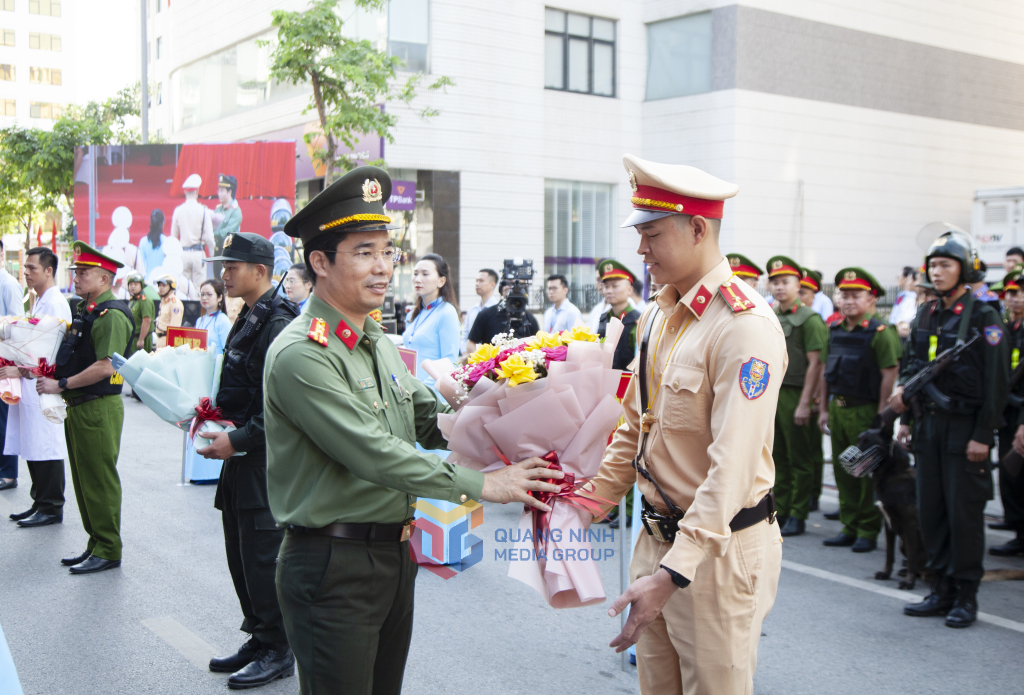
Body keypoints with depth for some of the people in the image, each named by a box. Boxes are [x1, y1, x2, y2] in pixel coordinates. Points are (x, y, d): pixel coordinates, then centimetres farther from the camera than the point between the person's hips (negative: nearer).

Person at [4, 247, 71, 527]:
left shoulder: (55, 304, -14)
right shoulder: (40, 302, 16)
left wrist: (21, 371, -17)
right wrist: (18, 367, 11)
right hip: (32, 387, 10)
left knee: (46, 451, -3)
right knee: (32, 450, 13)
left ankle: (51, 508, 6)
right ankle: (40, 503, 22)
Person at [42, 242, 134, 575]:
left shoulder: (111, 315, -16)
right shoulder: (86, 310, 14)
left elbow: (104, 367, -24)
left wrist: (61, 385, -19)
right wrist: (51, 372, 7)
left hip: (99, 408, -10)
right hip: (78, 408, 10)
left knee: (100, 481, -3)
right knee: (84, 480, 16)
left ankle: (108, 551, 7)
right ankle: (96, 544, 26)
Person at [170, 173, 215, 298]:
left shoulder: (178, 210, 1)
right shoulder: (203, 210, -8)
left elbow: (173, 236, 6)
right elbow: (209, 237, -8)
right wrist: (211, 253, 5)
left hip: (183, 253, 3)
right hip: (198, 253, -3)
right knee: (199, 287, 2)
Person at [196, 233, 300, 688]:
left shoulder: (277, 324, -18)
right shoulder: (248, 319, 14)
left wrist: (238, 440, -21)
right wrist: (217, 415, 9)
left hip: (265, 459, -10)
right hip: (242, 455, 10)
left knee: (263, 556, -1)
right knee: (241, 554, 16)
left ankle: (278, 652, 13)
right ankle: (259, 639, 29)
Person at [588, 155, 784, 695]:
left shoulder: (744, 325, -20)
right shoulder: (658, 316, 8)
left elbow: (733, 466, -25)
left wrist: (674, 571, -29)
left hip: (719, 549, -8)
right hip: (658, 538, 8)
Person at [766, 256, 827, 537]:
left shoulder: (810, 319, -7)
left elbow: (816, 364, -11)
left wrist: (805, 404, -15)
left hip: (795, 396, -6)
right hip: (770, 395, 6)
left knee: (799, 459, 1)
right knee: (777, 458, 10)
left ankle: (798, 516, 8)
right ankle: (779, 511, 18)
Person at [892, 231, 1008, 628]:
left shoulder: (984, 318, -8)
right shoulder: (925, 316, 12)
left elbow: (997, 382, -11)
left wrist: (983, 436, -14)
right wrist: (907, 418, 13)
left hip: (965, 427, -6)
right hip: (928, 425, 6)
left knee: (964, 512, -2)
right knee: (930, 509, 9)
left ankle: (966, 596, 9)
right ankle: (942, 590, 19)